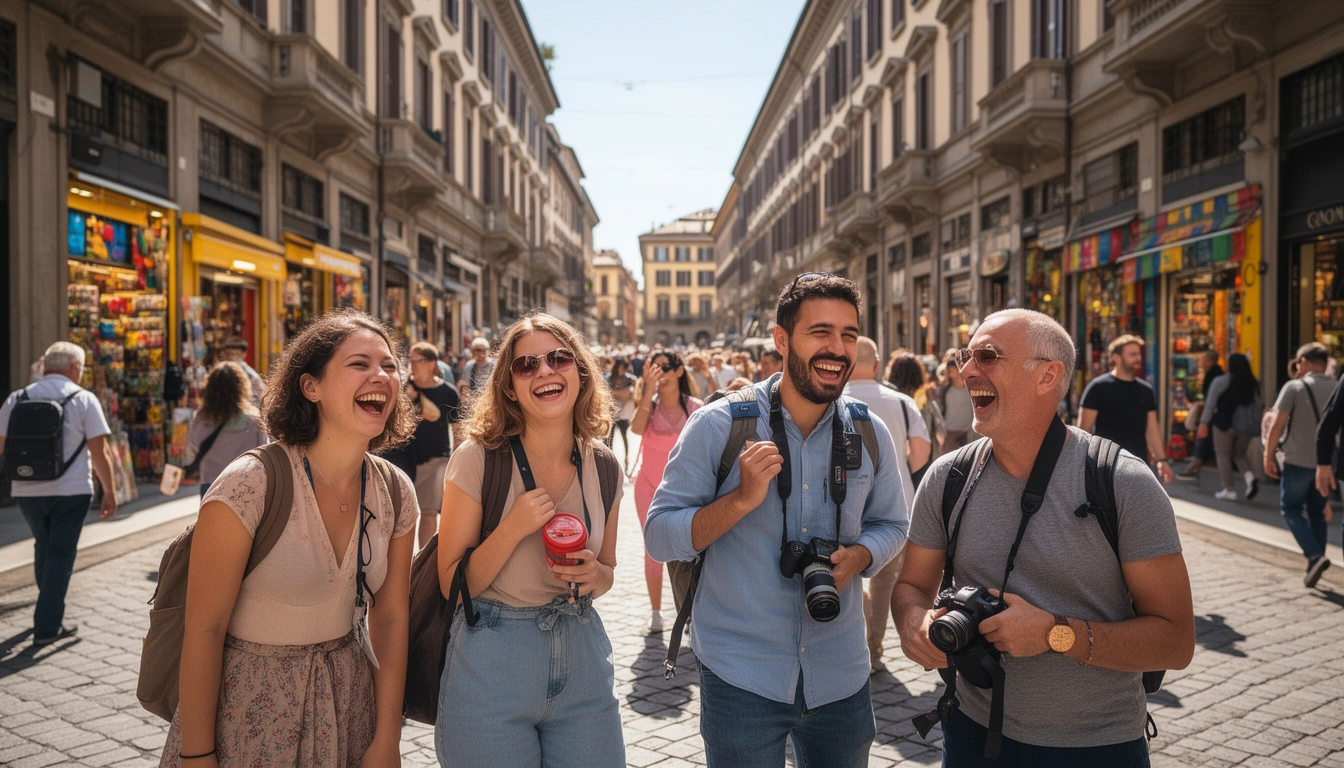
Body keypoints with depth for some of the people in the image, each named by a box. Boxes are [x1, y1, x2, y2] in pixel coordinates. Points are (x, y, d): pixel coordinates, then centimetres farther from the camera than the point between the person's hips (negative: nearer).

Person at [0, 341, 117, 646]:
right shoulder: (83, 399, -6)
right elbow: (99, 452, -8)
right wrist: (109, 492, -1)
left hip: (26, 491, 4)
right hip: (70, 490, -4)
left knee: (43, 547, 23)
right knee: (60, 553, 4)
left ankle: (49, 611, 35)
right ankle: (47, 626, 4)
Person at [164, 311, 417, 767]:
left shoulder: (395, 493, -7)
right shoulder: (250, 485, -22)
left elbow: (390, 615, -1)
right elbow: (203, 628, -16)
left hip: (347, 702, 4)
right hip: (249, 706, -4)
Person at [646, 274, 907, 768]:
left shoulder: (870, 434, 0)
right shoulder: (718, 426, -11)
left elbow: (891, 523, 11)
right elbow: (658, 536, -11)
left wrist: (857, 556, -11)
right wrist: (742, 499, -26)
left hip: (841, 677, 4)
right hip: (741, 676, -3)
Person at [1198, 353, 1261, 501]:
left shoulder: (1220, 382, -6)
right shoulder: (1253, 383, 7)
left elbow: (1211, 404, -9)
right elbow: (1257, 406, 11)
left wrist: (1204, 423, -6)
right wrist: (1255, 426, 17)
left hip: (1224, 424, -5)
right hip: (1246, 427, 5)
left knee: (1223, 455, 4)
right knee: (1239, 454, 19)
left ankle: (1229, 490, 2)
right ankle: (1249, 476, -6)